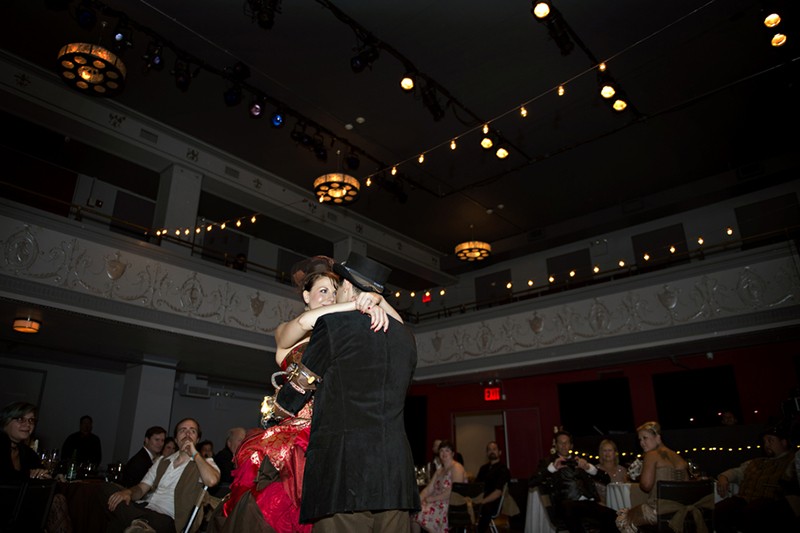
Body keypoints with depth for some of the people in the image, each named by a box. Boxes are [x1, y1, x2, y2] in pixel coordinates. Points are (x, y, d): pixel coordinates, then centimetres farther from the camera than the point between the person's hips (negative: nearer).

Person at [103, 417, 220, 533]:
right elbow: (141, 488, 16)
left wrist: (195, 453, -10)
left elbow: (211, 481, -18)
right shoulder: (162, 461, 24)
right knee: (108, 488, -15)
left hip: (168, 520, -6)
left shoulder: (204, 463, 5)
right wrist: (128, 492, -8)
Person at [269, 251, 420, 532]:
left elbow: (300, 386, 7)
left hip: (343, 469, -5)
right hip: (396, 474, 6)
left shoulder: (333, 323, -2)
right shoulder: (405, 335, 14)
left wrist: (274, 416, 27)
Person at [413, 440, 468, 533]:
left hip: (453, 505, -8)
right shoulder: (439, 471, 21)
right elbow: (428, 489, 11)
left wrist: (432, 499, -17)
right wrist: (418, 499, -9)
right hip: (439, 503, 8)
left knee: (422, 513, -27)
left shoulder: (457, 467, -5)